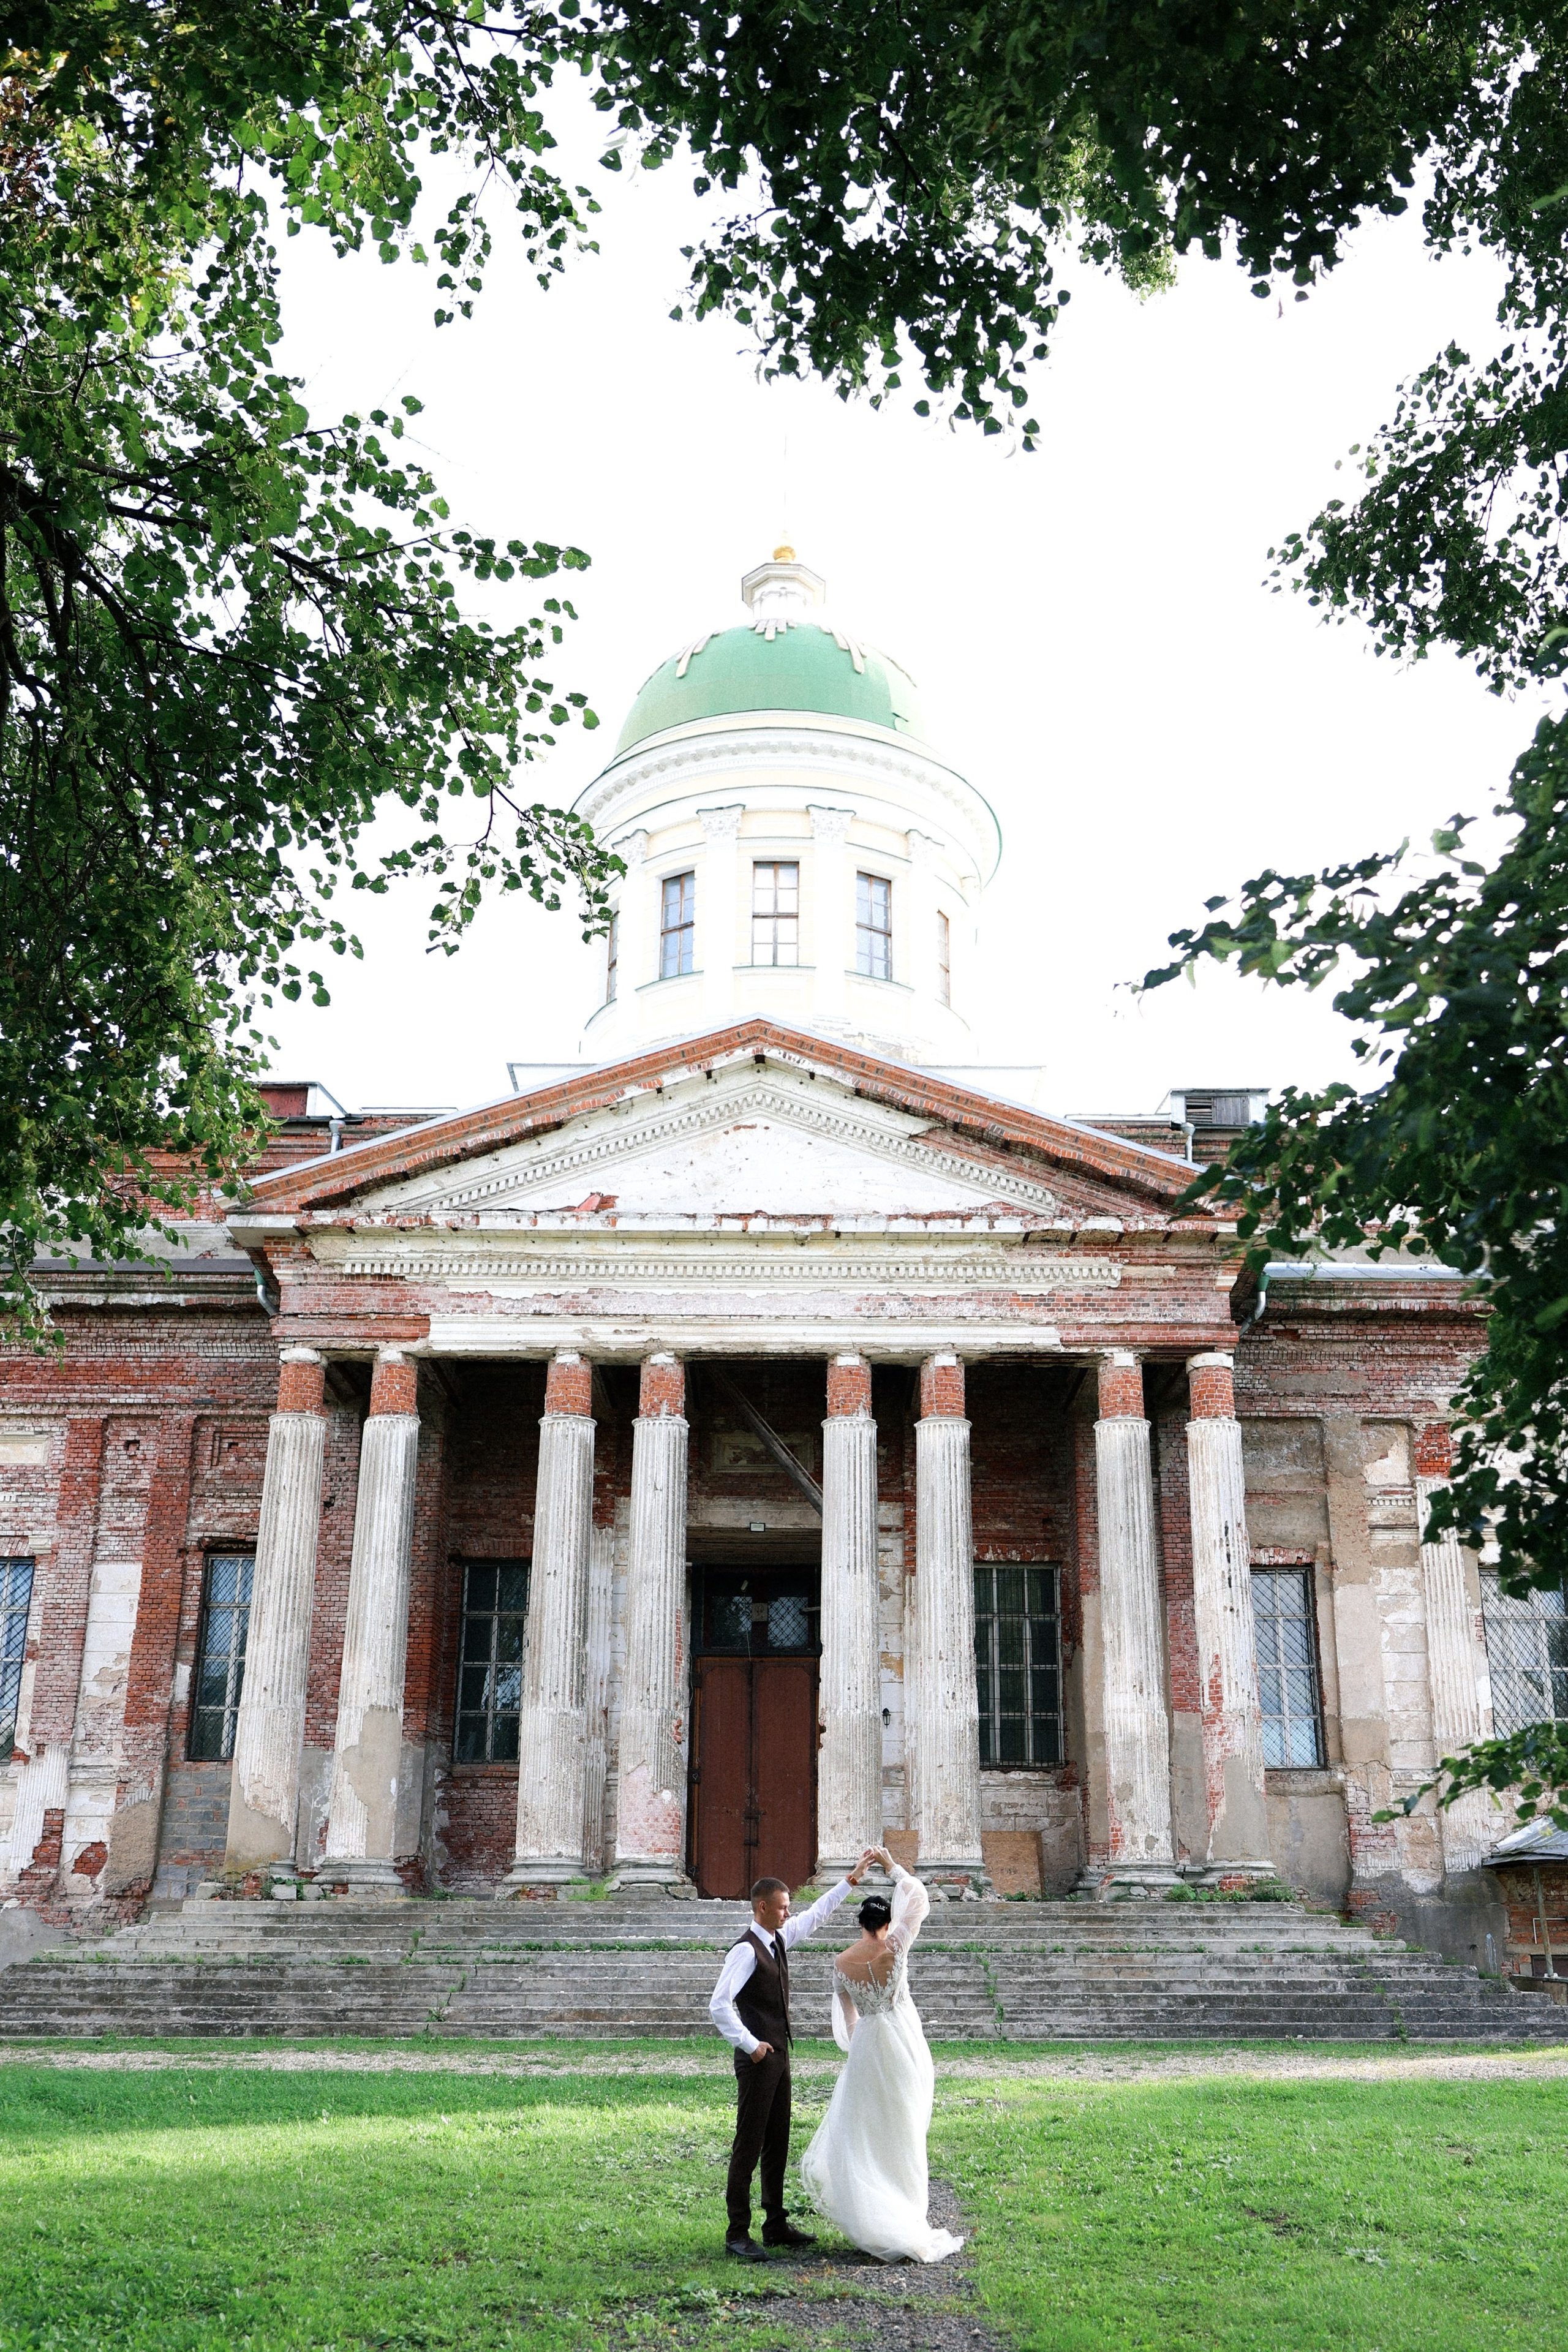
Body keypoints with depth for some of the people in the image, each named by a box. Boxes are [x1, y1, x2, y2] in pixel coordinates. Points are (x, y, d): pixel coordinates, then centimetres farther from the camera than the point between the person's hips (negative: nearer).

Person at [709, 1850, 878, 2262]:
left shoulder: (780, 1938, 8)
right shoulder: (746, 1950, -17)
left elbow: (817, 1915, 21)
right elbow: (718, 2005, -23)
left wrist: (852, 1879, 20)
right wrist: (750, 2045, -18)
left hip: (779, 2057, 9)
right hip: (757, 2058, -9)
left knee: (778, 2144, 14)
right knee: (749, 2146, -4)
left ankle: (776, 2225, 24)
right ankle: (737, 2234, 3)